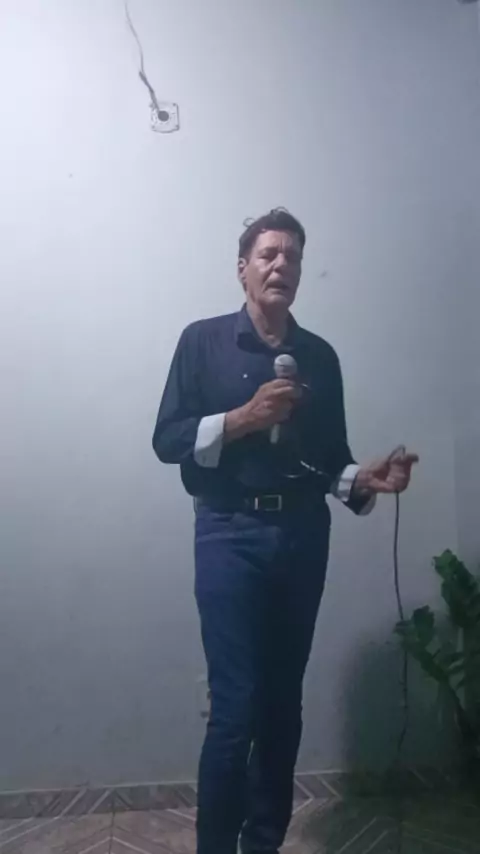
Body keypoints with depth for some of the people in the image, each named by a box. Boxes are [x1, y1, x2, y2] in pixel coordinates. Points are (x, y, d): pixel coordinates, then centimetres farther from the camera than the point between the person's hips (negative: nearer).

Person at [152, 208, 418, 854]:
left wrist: (365, 480, -7)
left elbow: (330, 457, 13)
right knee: (236, 709, -6)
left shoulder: (320, 356, 11)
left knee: (283, 704, 10)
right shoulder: (204, 341, 1)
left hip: (303, 537, 4)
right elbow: (168, 440, -5)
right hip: (231, 535, -3)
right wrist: (244, 418, -17)